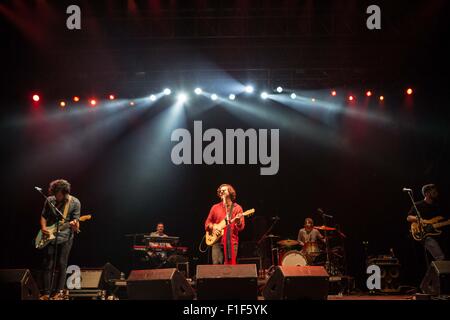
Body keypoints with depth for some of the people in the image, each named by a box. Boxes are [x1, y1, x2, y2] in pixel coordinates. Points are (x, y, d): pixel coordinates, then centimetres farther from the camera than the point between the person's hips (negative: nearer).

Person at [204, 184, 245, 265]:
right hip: (217, 241, 1)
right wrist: (212, 227, -4)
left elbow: (241, 227, 1)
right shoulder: (215, 207, 12)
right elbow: (207, 223, 16)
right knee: (216, 265, -8)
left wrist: (238, 221, -21)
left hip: (232, 242, -1)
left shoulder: (237, 208, 7)